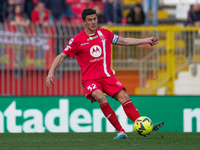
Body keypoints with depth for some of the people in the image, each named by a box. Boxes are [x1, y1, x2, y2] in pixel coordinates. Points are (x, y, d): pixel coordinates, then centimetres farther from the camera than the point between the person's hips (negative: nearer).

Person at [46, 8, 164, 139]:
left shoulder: (104, 34, 9)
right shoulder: (77, 40, -2)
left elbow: (124, 41, 20)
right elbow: (61, 56, 3)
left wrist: (147, 40, 18)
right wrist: (51, 72, -10)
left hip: (107, 76, 3)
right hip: (90, 79, -3)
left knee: (124, 97, -17)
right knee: (101, 99, -30)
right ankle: (121, 132, -25)